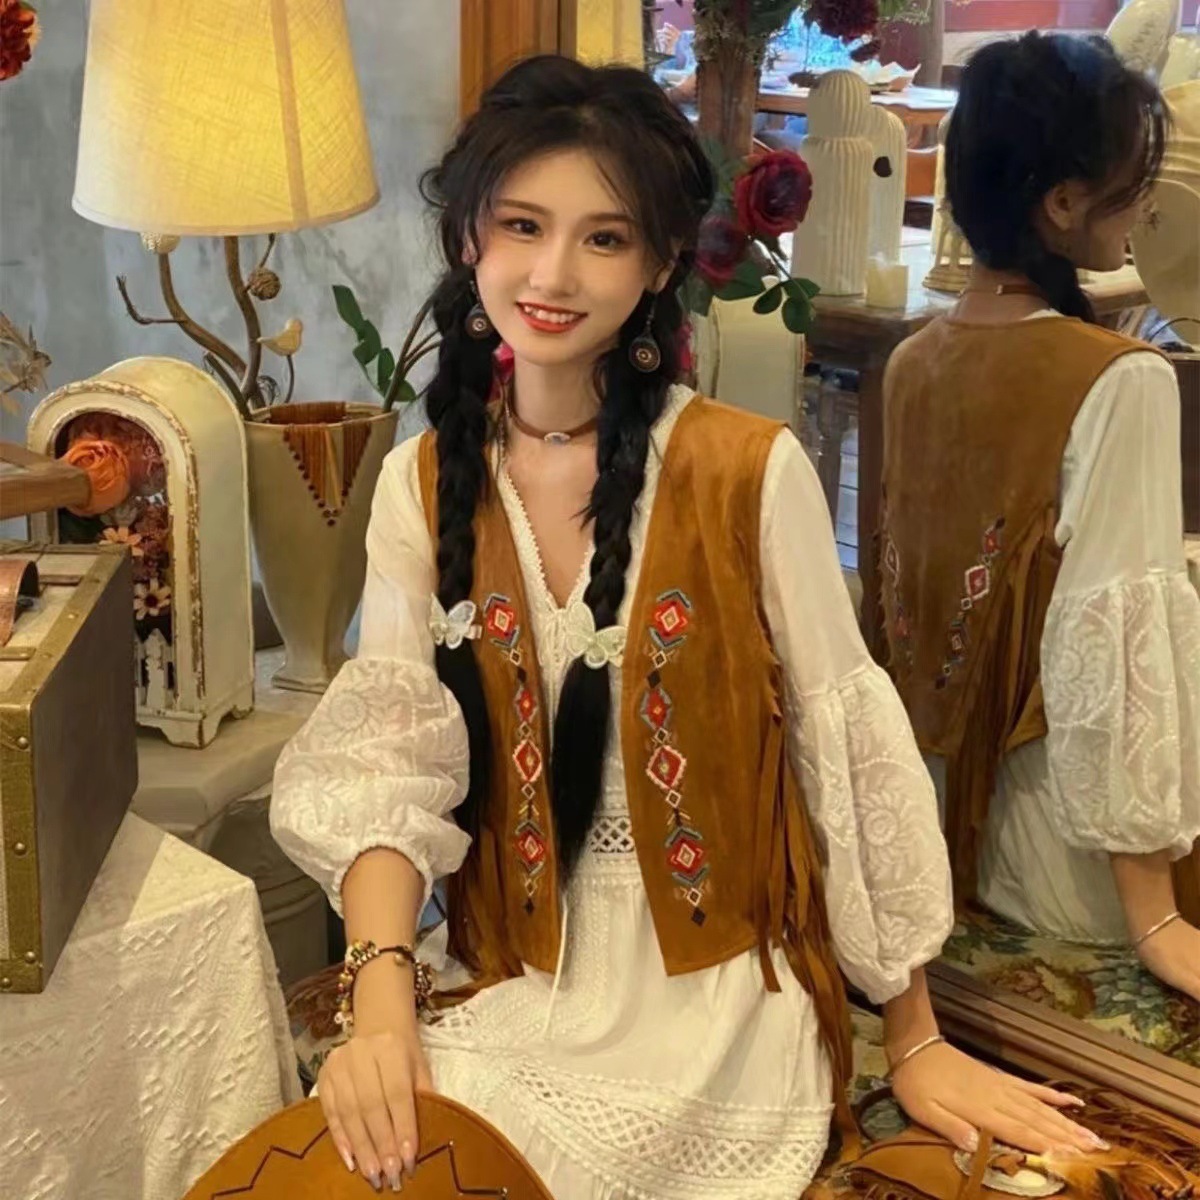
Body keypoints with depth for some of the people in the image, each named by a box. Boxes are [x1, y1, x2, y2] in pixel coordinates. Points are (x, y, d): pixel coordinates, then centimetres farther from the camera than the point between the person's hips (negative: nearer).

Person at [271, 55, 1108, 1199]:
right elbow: (387, 758, -6)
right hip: (514, 990, 3)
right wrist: (381, 997, -23)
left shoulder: (750, 470, -9)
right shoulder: (422, 483, 1)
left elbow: (850, 752, -5)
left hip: (718, 1002, -2)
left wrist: (917, 1043, 0)